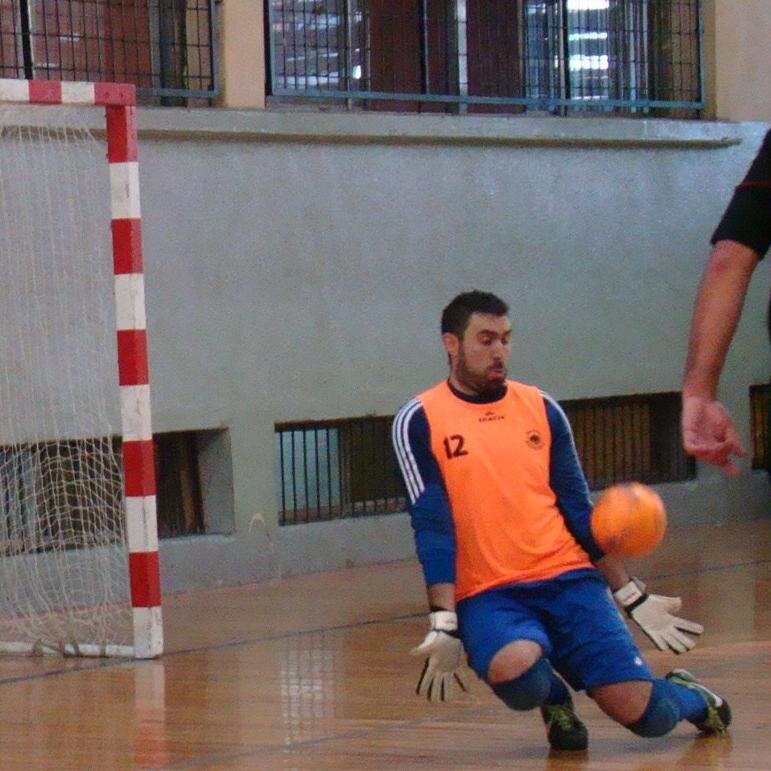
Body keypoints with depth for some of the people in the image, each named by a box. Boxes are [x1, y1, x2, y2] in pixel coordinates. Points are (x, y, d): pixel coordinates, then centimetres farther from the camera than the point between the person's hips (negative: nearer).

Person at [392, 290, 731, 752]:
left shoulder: (541, 408, 12)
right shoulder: (420, 422, 1)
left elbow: (578, 510, 16)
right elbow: (432, 525, -5)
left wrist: (632, 596, 14)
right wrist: (444, 624, -15)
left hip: (568, 579, 3)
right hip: (487, 595, -2)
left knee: (642, 713, -12)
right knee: (513, 669, -36)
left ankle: (690, 697, 26)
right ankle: (556, 700, 2)